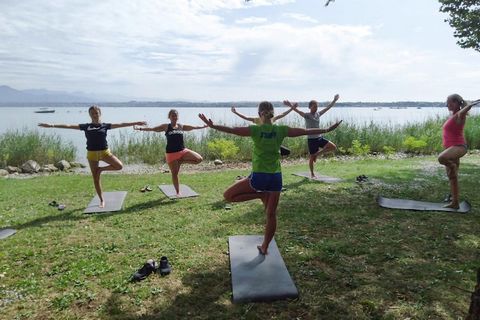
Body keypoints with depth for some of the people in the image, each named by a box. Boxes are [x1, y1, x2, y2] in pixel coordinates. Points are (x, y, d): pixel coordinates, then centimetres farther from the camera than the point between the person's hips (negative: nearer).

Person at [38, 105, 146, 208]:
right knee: (96, 178, 3)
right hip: (92, 154, 0)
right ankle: (102, 200, 17)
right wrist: (52, 125, -4)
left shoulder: (105, 125, 1)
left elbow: (121, 124, -3)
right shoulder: (86, 126, 3)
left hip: (105, 152, 0)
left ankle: (101, 169, 6)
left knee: (119, 166, -20)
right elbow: (69, 126, 1)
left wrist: (136, 123, -7)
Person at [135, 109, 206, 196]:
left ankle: (181, 161, 6)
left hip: (183, 151, 3)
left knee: (199, 159, -12)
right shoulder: (166, 126, 0)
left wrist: (203, 126, 20)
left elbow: (194, 127, 18)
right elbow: (152, 129, -3)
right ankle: (178, 192, 19)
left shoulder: (181, 126, 8)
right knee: (174, 173, 3)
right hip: (171, 153, -3)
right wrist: (140, 128, -12)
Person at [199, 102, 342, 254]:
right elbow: (306, 131, 5)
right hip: (276, 177, 4)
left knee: (228, 195, 13)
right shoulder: (280, 130, 0)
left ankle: (260, 195, 4)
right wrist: (327, 129, 15)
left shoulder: (256, 129, -8)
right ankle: (265, 247, 25)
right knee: (271, 215, 14)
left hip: (258, 176, -4)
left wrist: (211, 125, -15)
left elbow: (231, 130, -17)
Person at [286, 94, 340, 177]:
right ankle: (312, 173, 21)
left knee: (333, 147, -2)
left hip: (320, 138, 6)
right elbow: (298, 111, -28)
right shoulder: (307, 115, -12)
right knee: (312, 157, 3)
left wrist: (334, 100, 17)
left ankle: (317, 154, 13)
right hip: (311, 139, -6)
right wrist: (291, 106, -45)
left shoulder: (318, 114, 7)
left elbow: (327, 107, 16)